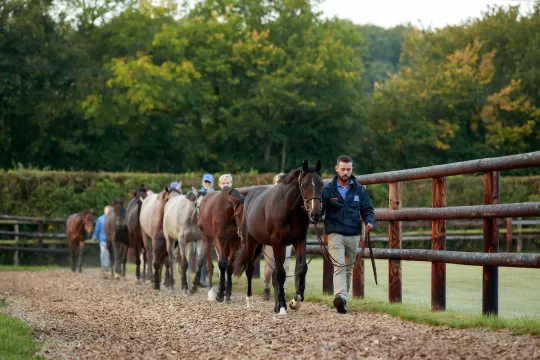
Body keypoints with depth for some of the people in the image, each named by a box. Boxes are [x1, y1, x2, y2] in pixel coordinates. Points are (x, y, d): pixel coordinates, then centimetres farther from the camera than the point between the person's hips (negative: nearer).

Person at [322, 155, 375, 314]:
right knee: (339, 265, -18)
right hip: (335, 234, -3)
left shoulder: (360, 190, 8)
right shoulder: (328, 189, 2)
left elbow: (367, 210, 10)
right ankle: (340, 297, -33)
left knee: (349, 268, 10)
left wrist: (370, 221, -11)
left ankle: (342, 298, 20)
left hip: (354, 235, 3)